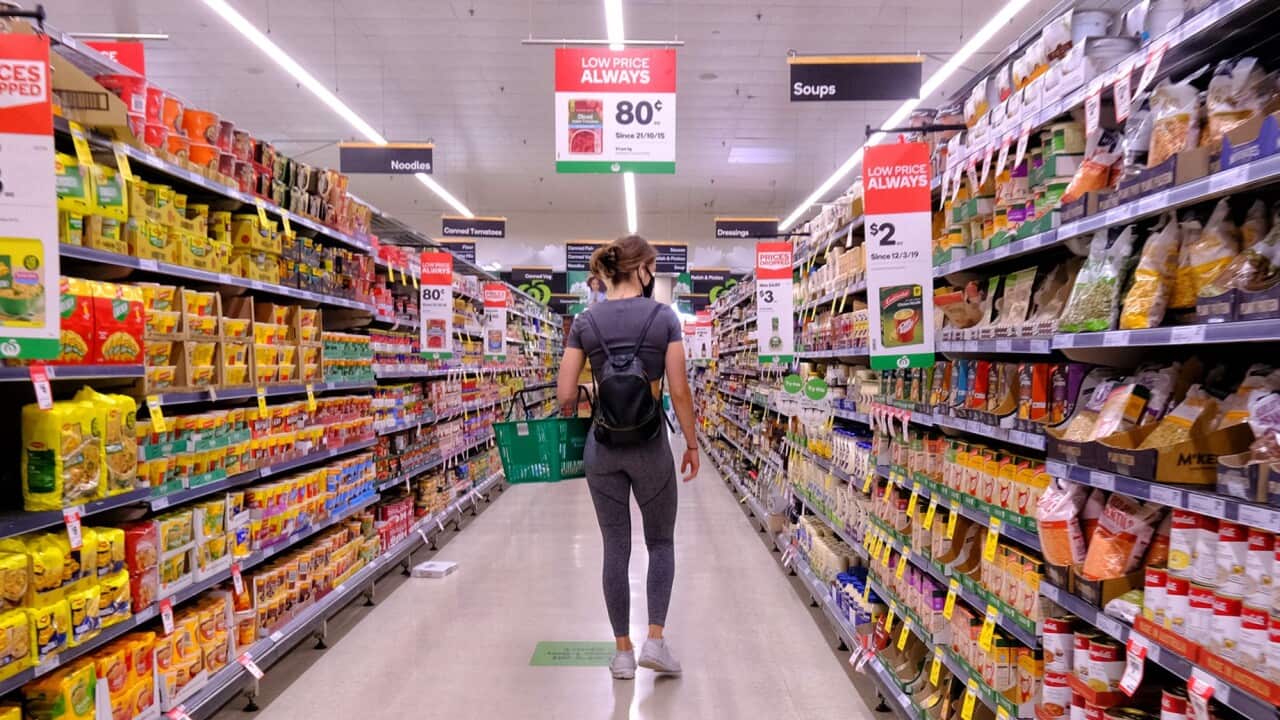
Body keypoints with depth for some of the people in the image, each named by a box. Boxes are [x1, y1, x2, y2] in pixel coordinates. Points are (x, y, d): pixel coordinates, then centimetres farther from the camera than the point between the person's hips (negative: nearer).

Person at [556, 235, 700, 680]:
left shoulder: (585, 322, 0)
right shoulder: (663, 317, -6)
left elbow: (565, 396, -2)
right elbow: (679, 391, -8)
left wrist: (573, 405, 21)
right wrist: (692, 444, 4)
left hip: (602, 446, 2)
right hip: (650, 445, -2)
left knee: (615, 548, 12)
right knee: (661, 542, 17)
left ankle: (623, 652, 19)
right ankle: (655, 640, 9)